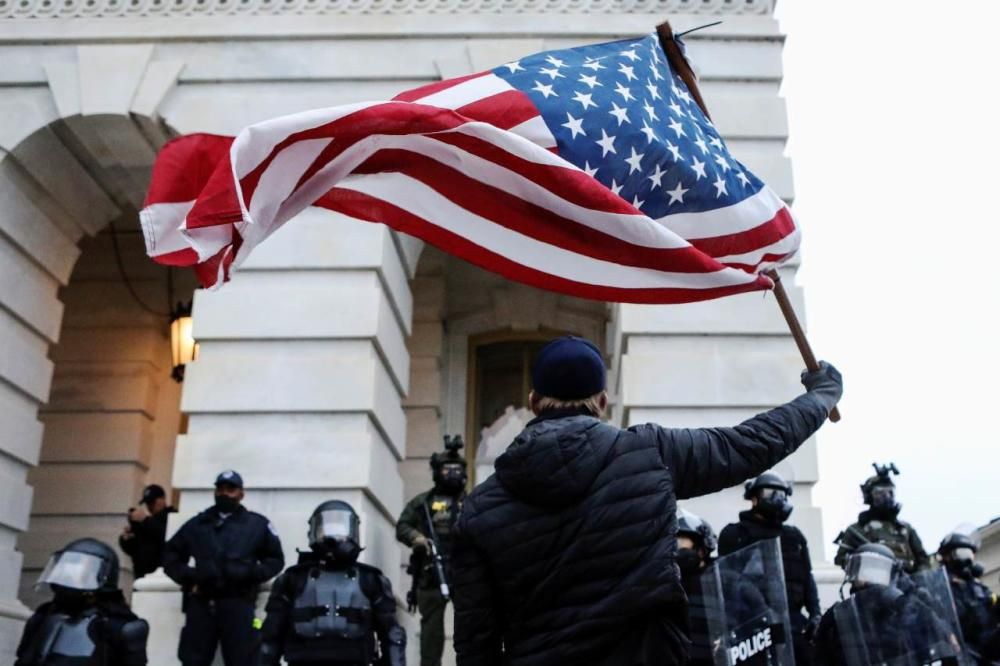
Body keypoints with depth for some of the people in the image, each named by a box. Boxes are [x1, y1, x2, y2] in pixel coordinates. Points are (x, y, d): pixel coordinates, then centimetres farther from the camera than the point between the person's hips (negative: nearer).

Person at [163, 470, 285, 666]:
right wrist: (186, 578, 5)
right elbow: (171, 554, 22)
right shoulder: (197, 524, 18)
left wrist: (252, 574, -4)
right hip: (201, 603, 2)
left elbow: (275, 559, 14)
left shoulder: (258, 524, 12)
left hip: (238, 603, -2)